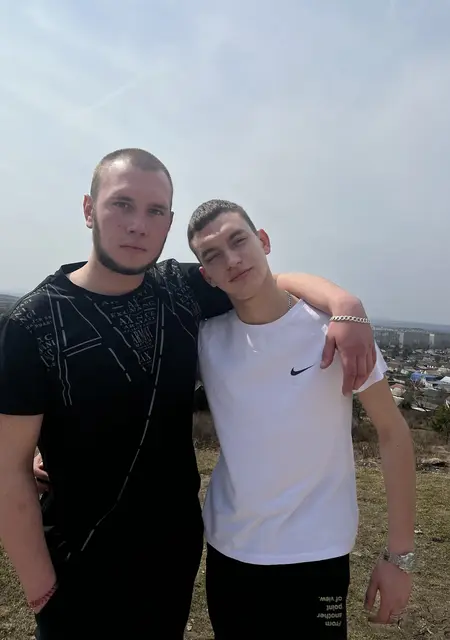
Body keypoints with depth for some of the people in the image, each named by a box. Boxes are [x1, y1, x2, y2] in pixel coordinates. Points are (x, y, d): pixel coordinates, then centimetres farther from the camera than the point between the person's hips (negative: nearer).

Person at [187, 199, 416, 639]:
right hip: (227, 552, 3)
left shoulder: (333, 325, -16)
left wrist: (399, 554, -6)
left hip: (316, 556, -2)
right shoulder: (204, 339, -10)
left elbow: (392, 431, -8)